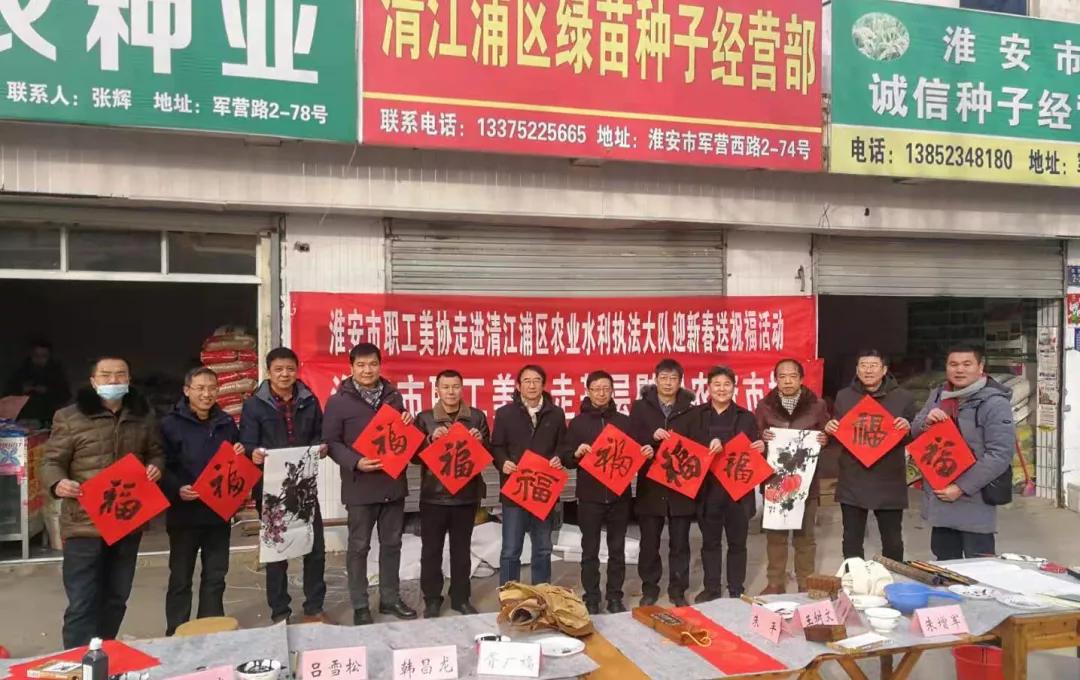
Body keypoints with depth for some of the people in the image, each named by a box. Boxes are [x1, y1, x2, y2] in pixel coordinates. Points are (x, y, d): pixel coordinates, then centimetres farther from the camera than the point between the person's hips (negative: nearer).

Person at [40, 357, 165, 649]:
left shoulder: (143, 416, 7)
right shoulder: (70, 417, -5)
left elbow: (156, 453, 15)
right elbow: (52, 462, -3)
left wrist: (156, 467, -7)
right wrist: (57, 483, -24)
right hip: (84, 523, -4)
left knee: (116, 597, 16)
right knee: (82, 602, -4)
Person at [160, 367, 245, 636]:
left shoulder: (226, 423, 9)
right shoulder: (170, 424, -6)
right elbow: (161, 467, -11)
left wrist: (240, 455, -2)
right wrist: (177, 489, -25)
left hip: (219, 511, 4)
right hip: (184, 513, -4)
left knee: (216, 576, 12)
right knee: (181, 578, 6)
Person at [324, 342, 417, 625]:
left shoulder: (393, 396, 9)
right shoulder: (338, 402, -5)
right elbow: (331, 442, -8)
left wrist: (408, 424, -3)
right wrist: (355, 462, -22)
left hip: (393, 482, 4)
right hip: (360, 486, -4)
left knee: (392, 544, 13)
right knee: (359, 547, 6)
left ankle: (390, 598, 27)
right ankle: (360, 606, 17)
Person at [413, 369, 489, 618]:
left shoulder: (477, 416, 3)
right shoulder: (424, 418, 0)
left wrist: (480, 441, -14)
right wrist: (431, 439, -18)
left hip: (467, 494, 1)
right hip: (434, 495, -1)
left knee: (462, 549, 13)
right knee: (431, 550, 7)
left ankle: (461, 598, 25)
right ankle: (432, 599, 20)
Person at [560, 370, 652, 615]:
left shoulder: (624, 421, 8)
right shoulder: (578, 422, 2)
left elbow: (633, 453, 10)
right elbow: (565, 458, -1)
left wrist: (644, 453, -11)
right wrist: (576, 453, -22)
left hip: (620, 495, 2)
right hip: (590, 496, -2)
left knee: (617, 549, 10)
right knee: (590, 550, 6)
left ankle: (615, 598, 21)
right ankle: (591, 599, 16)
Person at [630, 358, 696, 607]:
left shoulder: (689, 409, 5)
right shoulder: (641, 407, 3)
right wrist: (652, 437, -20)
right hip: (650, 485, 0)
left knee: (680, 542, 8)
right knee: (649, 541, 8)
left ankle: (678, 589, 21)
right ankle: (649, 588, 23)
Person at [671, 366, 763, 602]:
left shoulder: (746, 417, 7)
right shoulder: (694, 415, 4)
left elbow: (754, 451, 6)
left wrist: (760, 449, -15)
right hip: (707, 489, 0)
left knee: (737, 542, 9)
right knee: (710, 541, 10)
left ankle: (736, 591, 22)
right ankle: (711, 589, 23)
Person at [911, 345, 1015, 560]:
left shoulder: (994, 403, -13)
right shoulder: (938, 395, 7)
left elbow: (1000, 456, -19)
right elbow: (915, 433, 14)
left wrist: (962, 487, -21)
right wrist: (926, 422, -11)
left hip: (974, 503, -6)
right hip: (939, 497, 6)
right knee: (945, 565, 19)